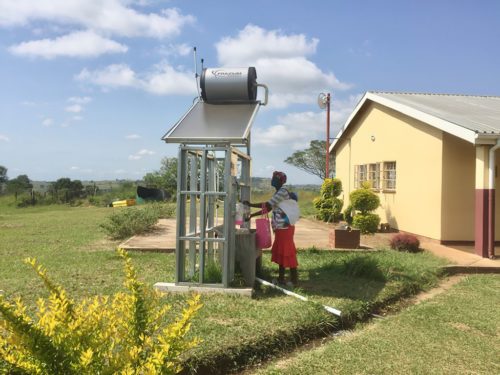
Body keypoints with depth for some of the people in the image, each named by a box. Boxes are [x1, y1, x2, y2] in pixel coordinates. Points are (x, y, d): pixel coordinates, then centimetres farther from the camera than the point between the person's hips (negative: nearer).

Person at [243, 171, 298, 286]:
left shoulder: (283, 192, -14)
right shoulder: (278, 193, 17)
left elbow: (267, 205, -20)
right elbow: (267, 208, 19)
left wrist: (250, 204, -12)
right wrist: (251, 215, 17)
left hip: (285, 228, -10)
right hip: (280, 228, 10)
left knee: (288, 252, -6)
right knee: (280, 252, 13)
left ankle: (294, 280, 0)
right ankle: (281, 278, 20)